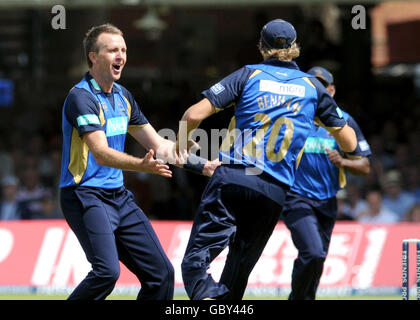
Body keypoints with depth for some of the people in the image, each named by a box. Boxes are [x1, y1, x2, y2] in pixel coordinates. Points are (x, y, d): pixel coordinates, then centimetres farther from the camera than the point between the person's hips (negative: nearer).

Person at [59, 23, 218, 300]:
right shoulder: (81, 97, -13)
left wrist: (201, 166, 14)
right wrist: (141, 165, -40)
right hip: (86, 195, -8)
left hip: (119, 195, 8)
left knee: (161, 272, 4)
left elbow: (158, 145, 21)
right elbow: (100, 152, -25)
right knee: (107, 271, -26)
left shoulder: (122, 96, 14)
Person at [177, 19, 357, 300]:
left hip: (231, 179, -3)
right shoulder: (312, 86, 13)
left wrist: (180, 145, 16)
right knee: (236, 276, 14)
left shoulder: (249, 75, 6)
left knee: (195, 262, -9)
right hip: (274, 192, 3)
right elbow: (349, 143, 20)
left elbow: (195, 114, -4)